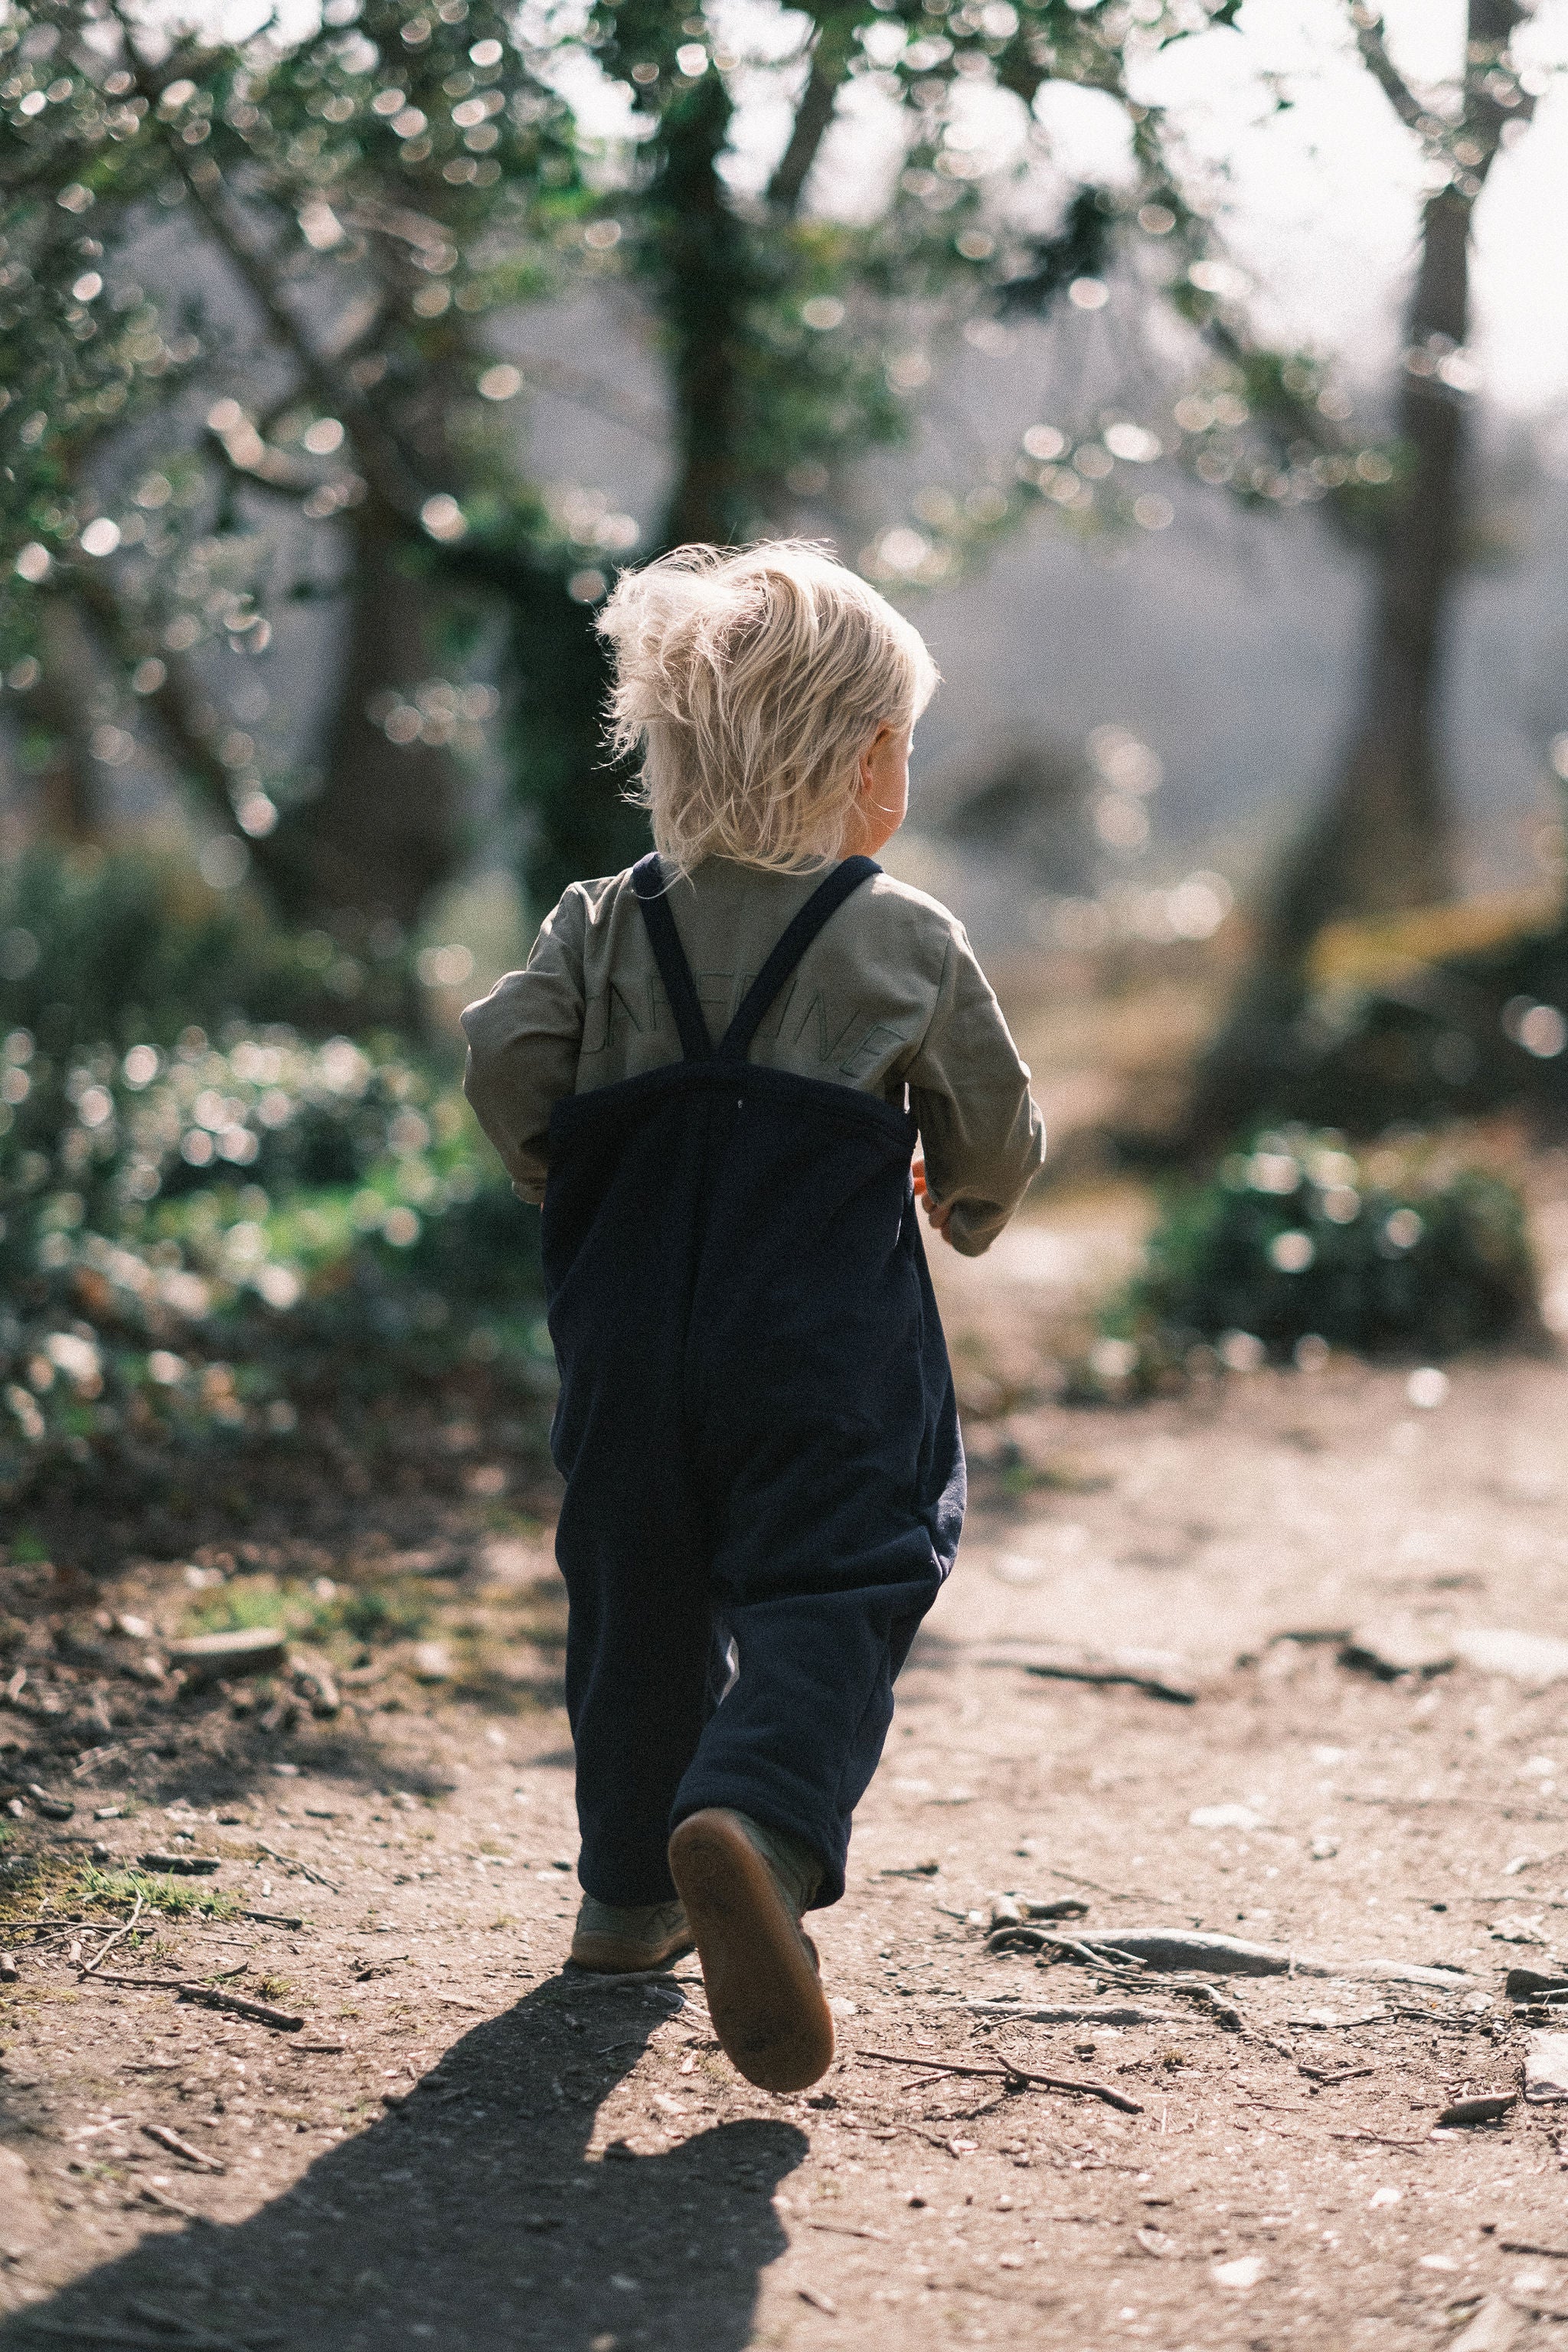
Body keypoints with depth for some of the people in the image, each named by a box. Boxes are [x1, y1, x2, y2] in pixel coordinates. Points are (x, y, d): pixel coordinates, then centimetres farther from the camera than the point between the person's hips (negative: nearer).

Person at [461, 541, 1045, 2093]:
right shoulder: (907, 942, 0)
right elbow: (998, 1136, 7)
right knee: (829, 1602, -8)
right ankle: (757, 1826, -34)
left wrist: (574, 1197, 10)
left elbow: (503, 1054, -7)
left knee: (641, 1603, 17)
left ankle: (631, 1890, 26)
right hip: (832, 1352, -4)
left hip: (632, 1339, 4)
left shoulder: (606, 927, 6)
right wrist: (968, 1207, 30)